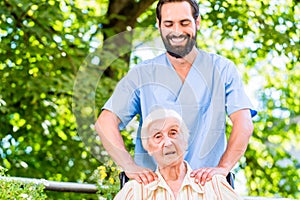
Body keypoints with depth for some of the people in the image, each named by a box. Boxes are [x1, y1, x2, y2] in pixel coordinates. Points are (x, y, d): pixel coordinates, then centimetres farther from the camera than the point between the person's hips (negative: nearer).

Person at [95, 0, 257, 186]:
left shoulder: (222, 69, 9)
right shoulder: (141, 74, 10)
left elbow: (244, 124, -1)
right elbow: (105, 122, 1)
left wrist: (223, 167, -18)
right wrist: (130, 166, -16)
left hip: (206, 184, 0)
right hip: (153, 182, 1)